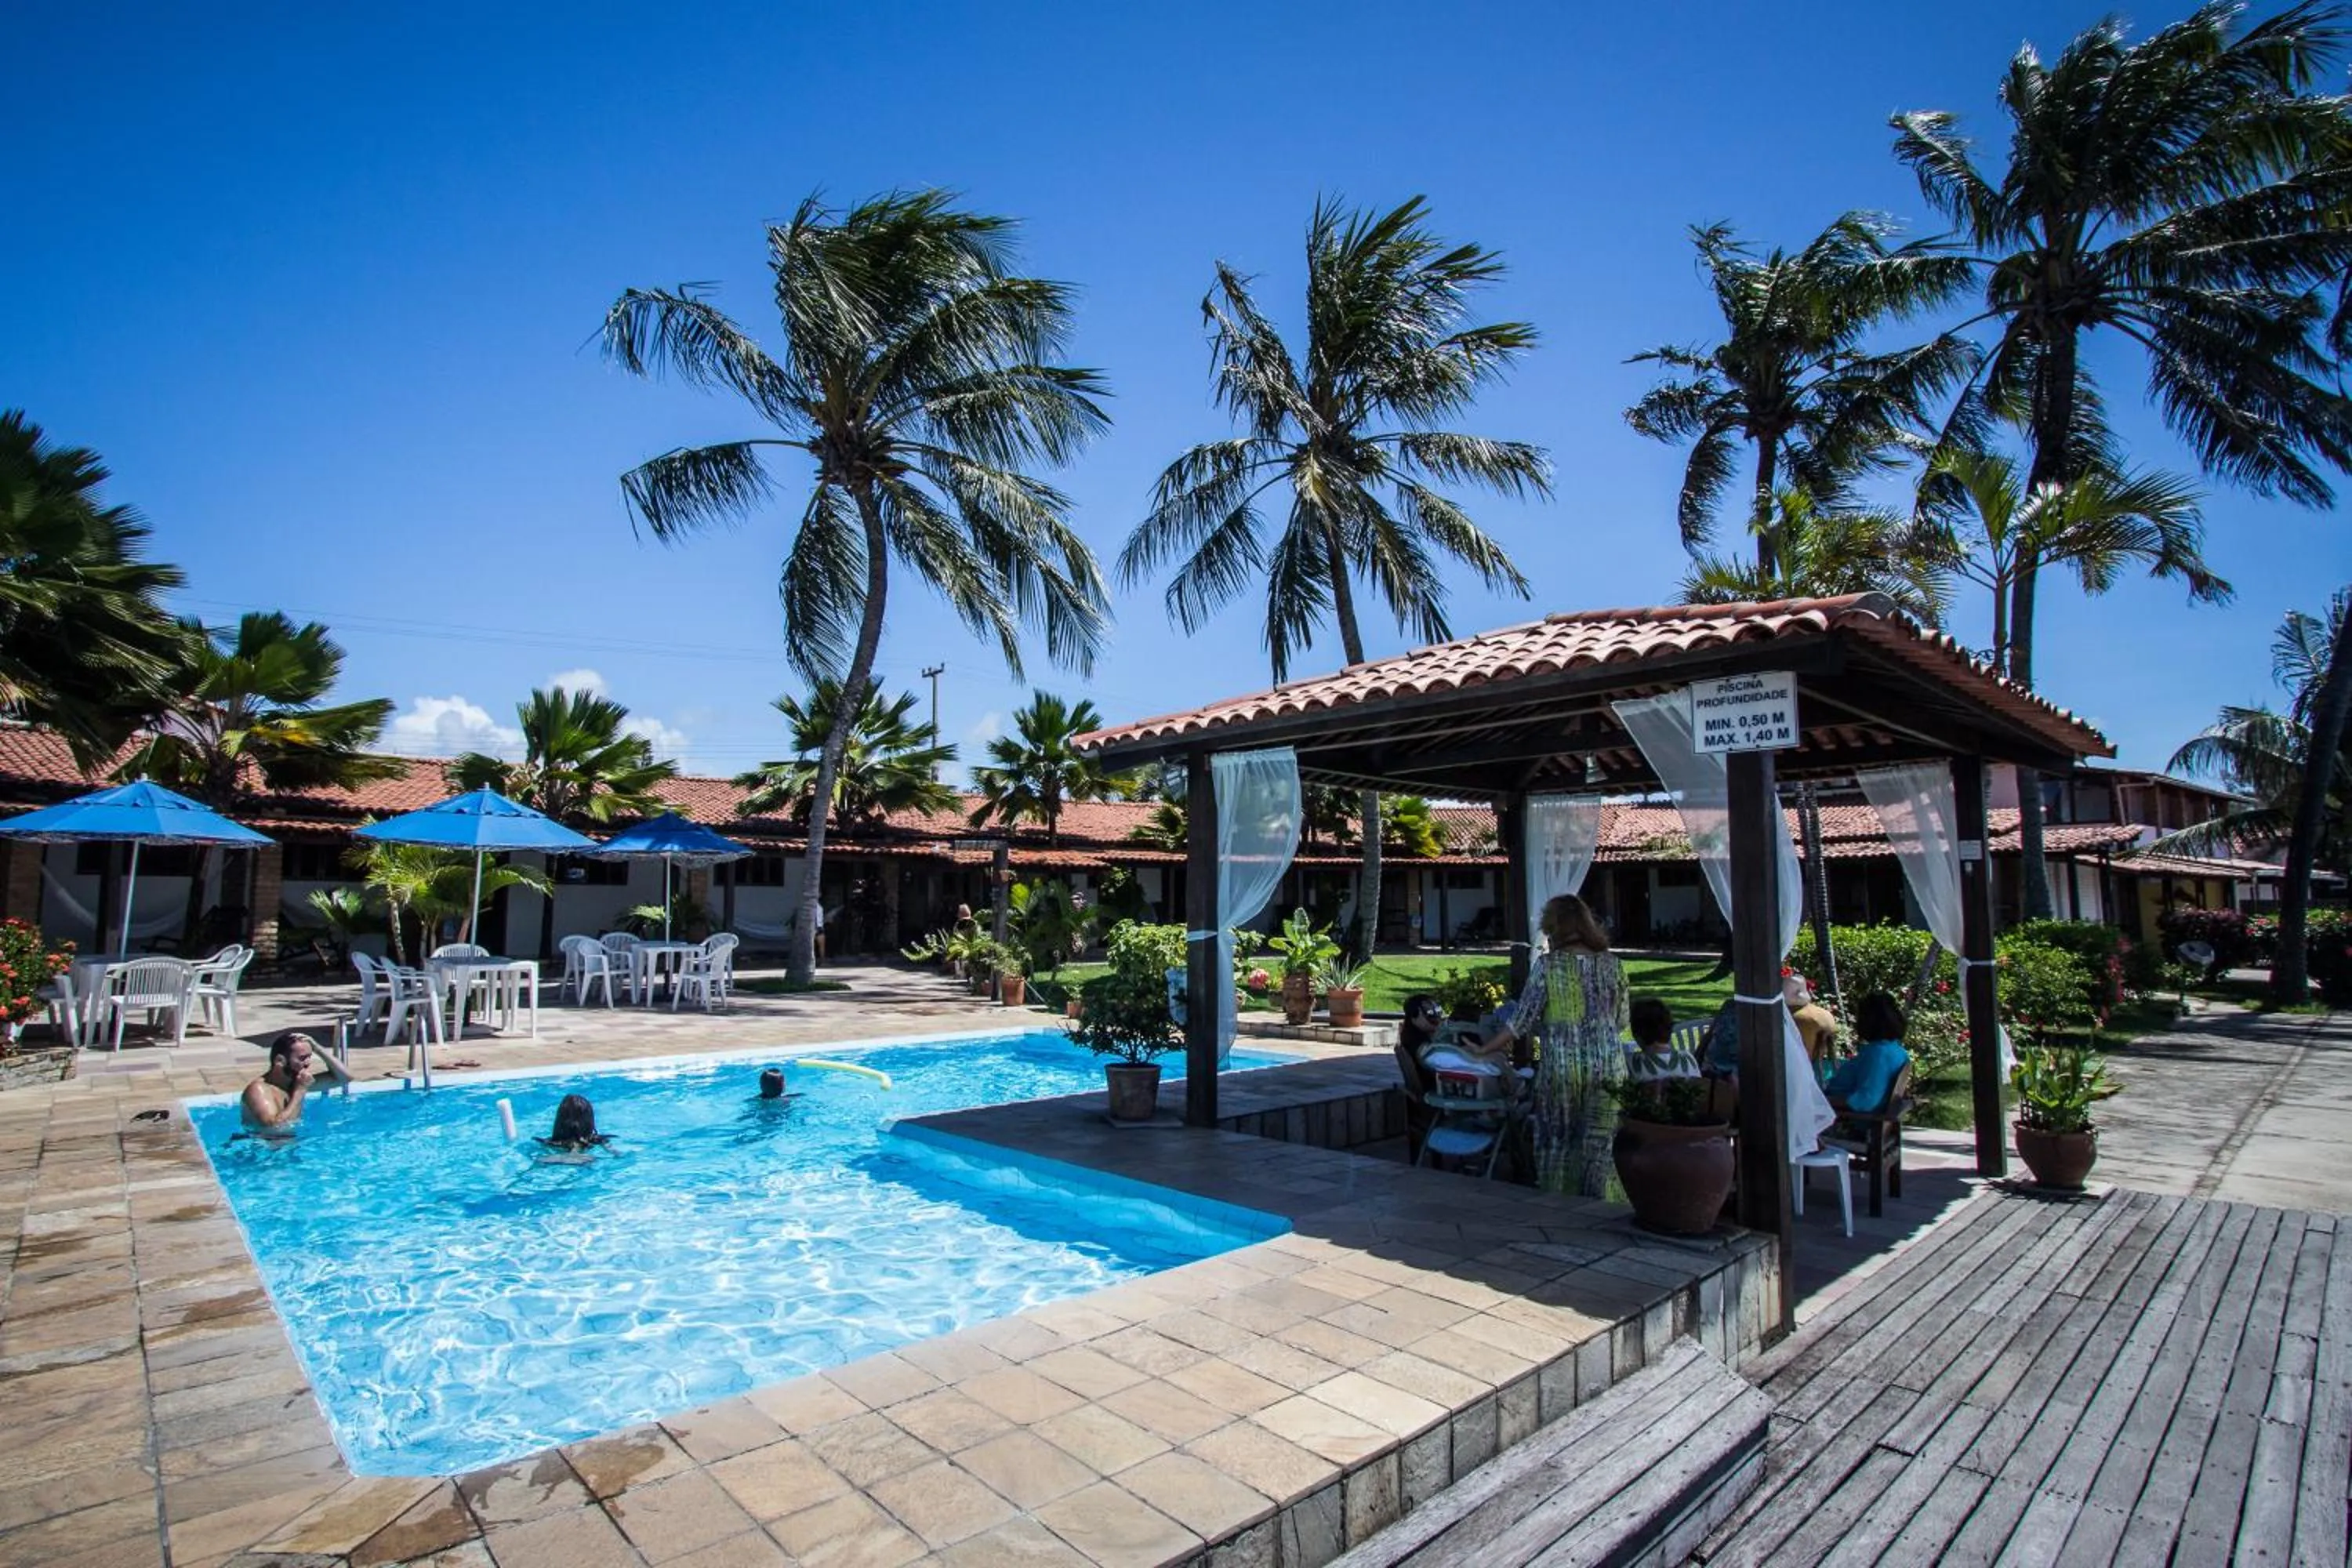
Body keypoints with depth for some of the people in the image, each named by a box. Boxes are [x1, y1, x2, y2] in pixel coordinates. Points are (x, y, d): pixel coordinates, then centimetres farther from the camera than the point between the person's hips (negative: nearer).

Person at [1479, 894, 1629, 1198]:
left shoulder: (1548, 966, -9)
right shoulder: (1612, 964, 2)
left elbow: (1521, 1020, -8)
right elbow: (1621, 1021, 9)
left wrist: (1486, 1048, 2)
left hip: (1561, 1067, -3)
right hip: (1608, 1067, 3)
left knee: (1557, 1143, 12)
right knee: (1601, 1146, 10)